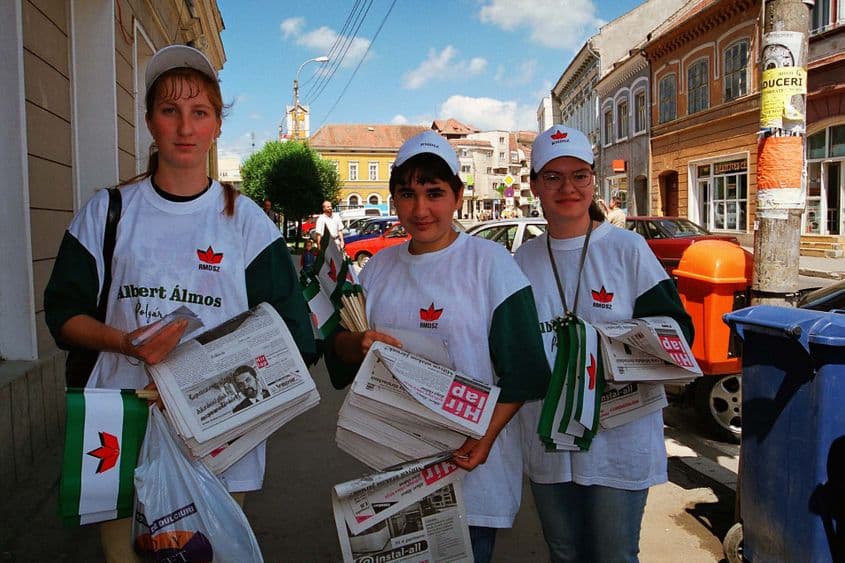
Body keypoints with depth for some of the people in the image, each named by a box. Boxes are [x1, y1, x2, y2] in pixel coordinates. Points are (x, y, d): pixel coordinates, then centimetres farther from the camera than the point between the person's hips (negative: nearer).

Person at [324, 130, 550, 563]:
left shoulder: (489, 262, -7)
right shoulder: (379, 267, 7)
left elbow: (521, 368, -9)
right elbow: (339, 347, 12)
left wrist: (486, 437, -21)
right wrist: (358, 344, -11)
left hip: (471, 462, -4)